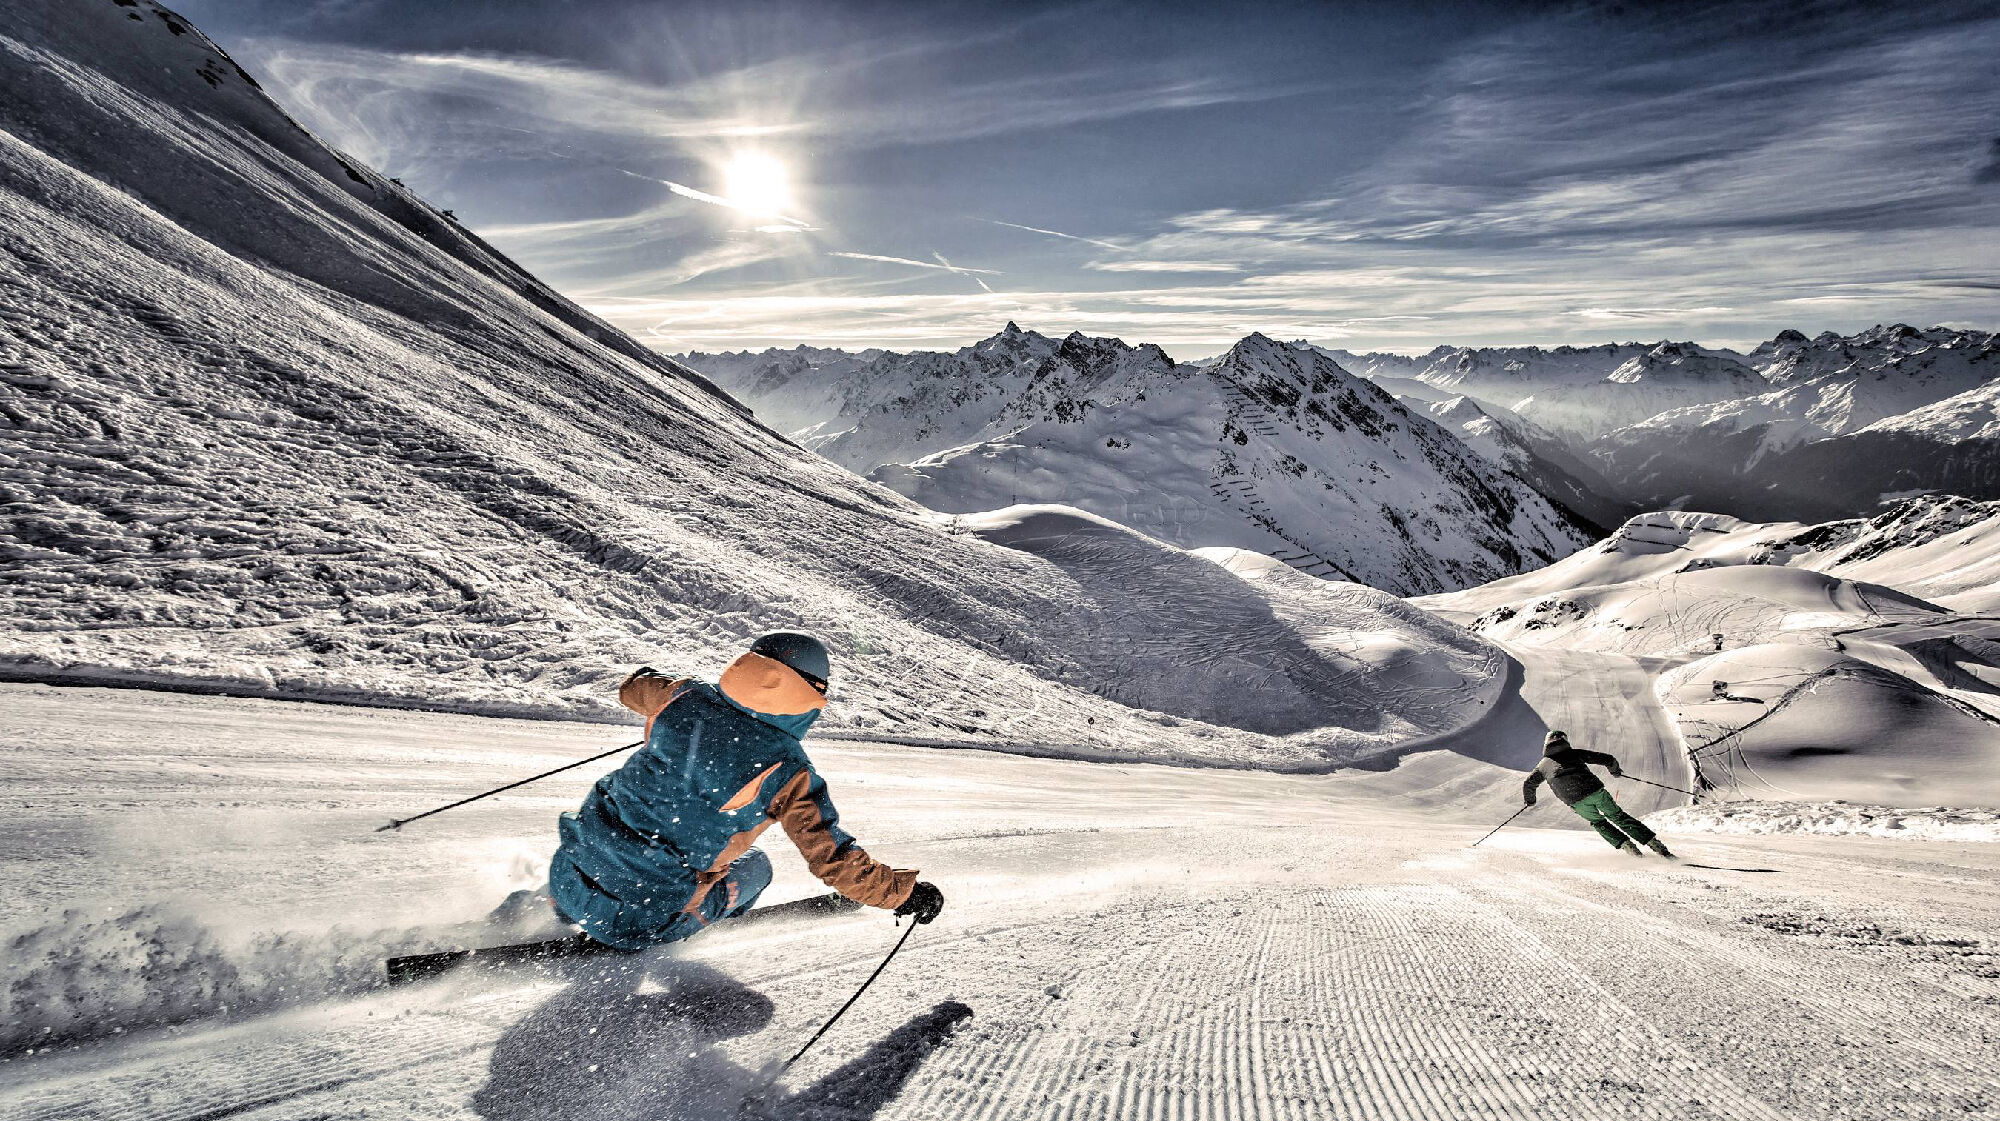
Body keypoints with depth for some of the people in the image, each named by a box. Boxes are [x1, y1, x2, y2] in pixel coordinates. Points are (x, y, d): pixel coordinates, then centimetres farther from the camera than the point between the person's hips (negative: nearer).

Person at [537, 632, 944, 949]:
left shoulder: (688, 698, -4)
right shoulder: (787, 773, -18)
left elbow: (634, 690, 20)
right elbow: (835, 859, -13)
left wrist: (646, 679, 44)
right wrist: (905, 892, 1)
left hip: (566, 878, 4)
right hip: (640, 919, -4)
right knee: (754, 866, 20)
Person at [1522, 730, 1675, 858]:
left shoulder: (1543, 764, 20)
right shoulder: (1575, 753, 19)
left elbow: (1528, 784, 17)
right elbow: (1606, 759, 16)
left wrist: (1529, 800, 34)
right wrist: (1614, 769, 36)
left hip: (1576, 801, 0)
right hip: (1596, 791, 0)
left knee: (1598, 823, 24)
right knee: (1619, 817, 15)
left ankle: (1625, 844, 8)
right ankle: (1654, 843, 10)